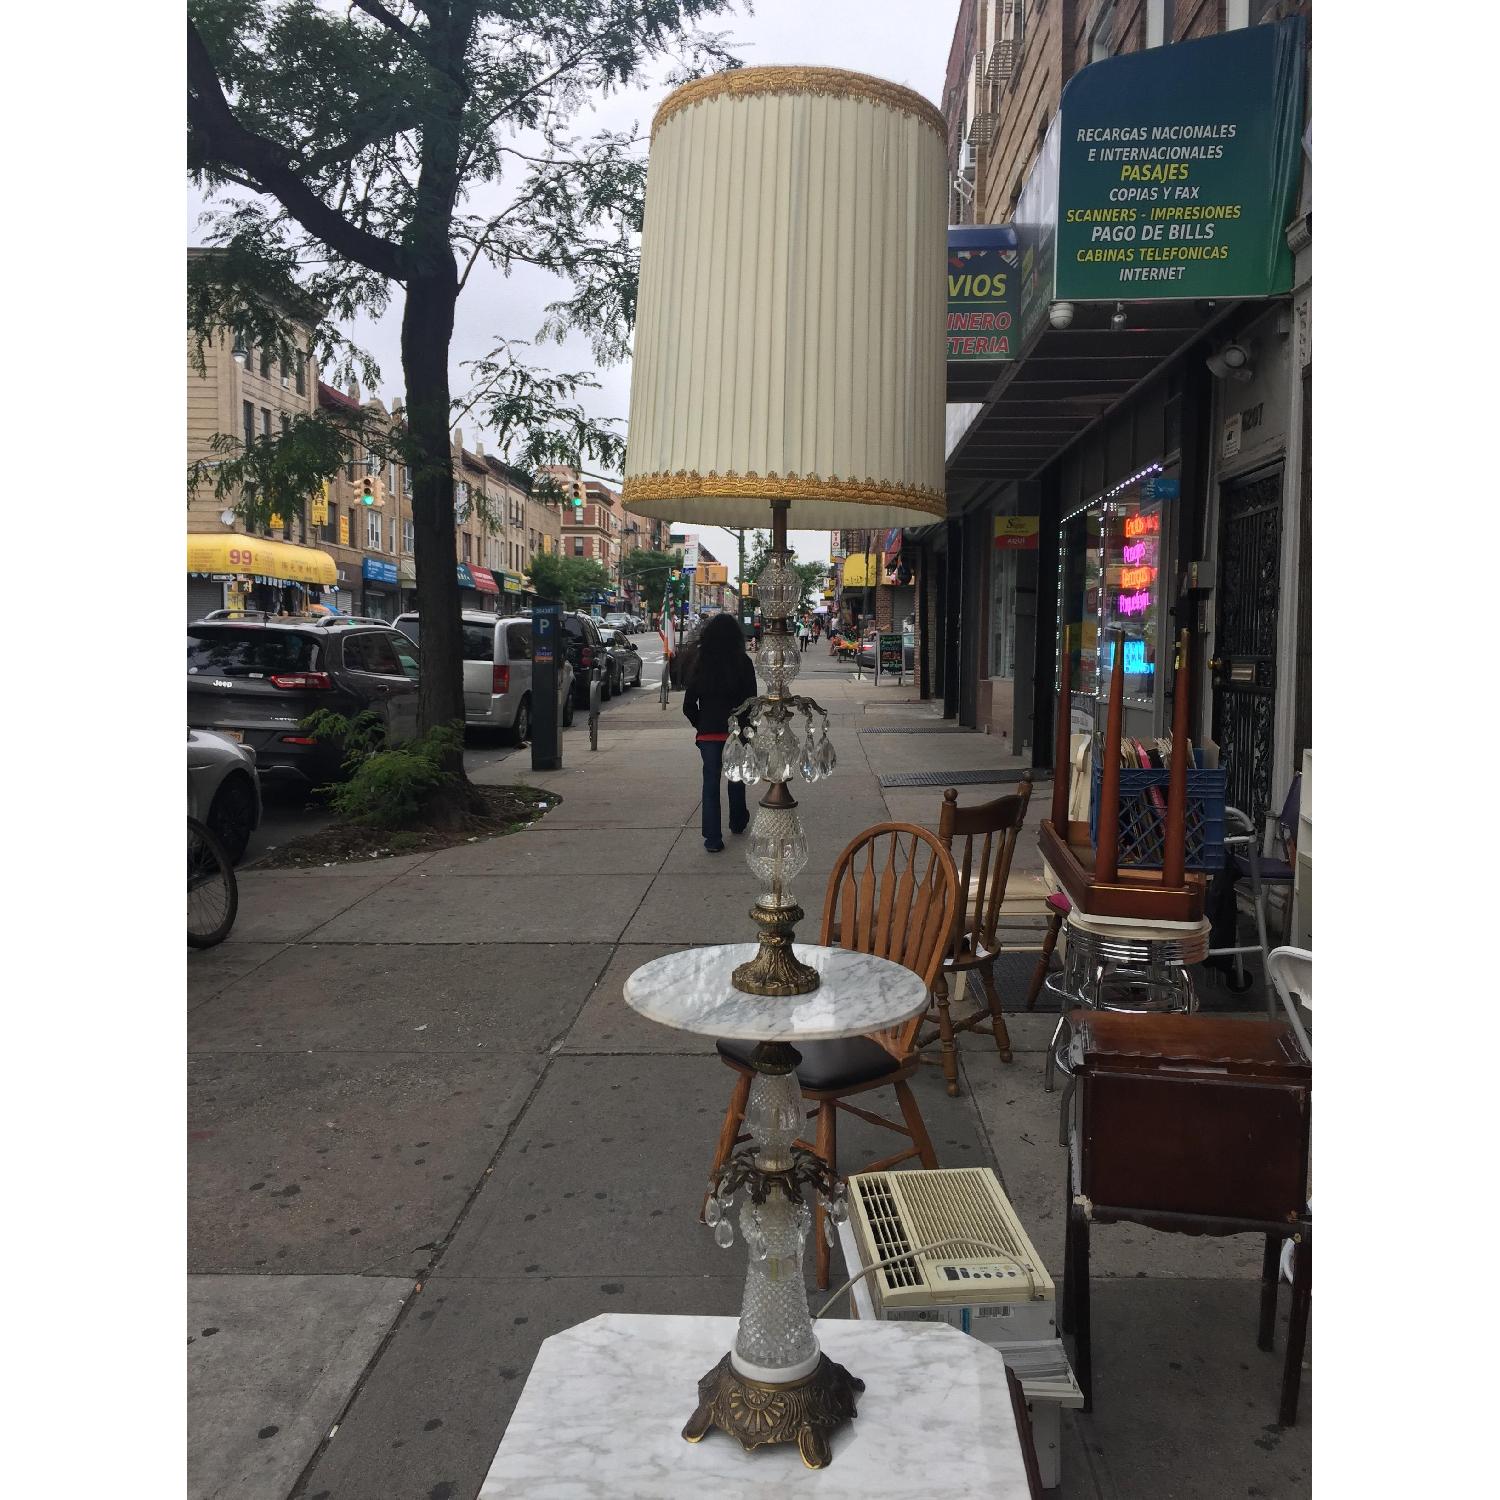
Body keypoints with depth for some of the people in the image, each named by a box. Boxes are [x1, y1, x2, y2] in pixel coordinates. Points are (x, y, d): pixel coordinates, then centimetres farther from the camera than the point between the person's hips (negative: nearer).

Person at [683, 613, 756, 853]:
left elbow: (689, 704, 0)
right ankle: (738, 822, 36)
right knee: (736, 777, 19)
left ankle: (712, 838, -1)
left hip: (708, 731, 1)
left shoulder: (700, 663, -1)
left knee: (710, 781, 4)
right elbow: (751, 699, -7)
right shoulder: (742, 663, -8)